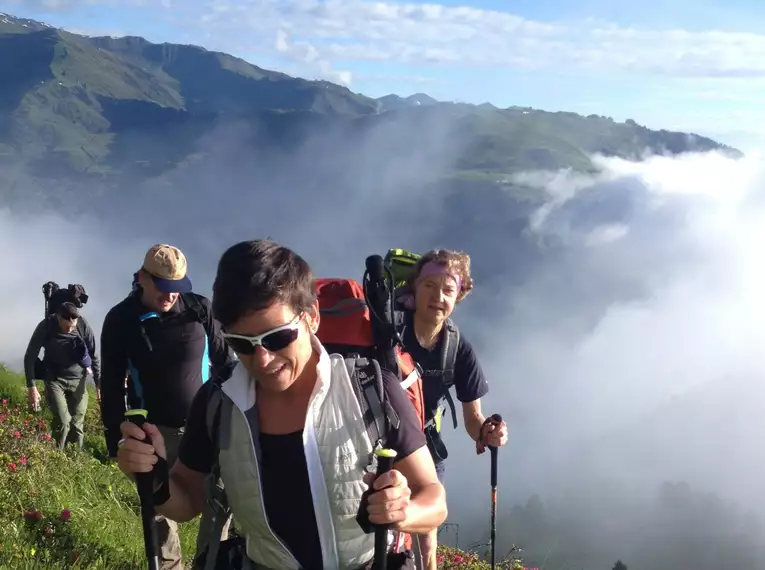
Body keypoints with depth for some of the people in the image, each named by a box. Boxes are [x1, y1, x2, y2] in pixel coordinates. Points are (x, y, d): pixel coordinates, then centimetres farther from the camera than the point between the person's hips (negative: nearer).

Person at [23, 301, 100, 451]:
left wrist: (99, 382, -2)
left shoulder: (83, 325, -15)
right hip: (54, 380, -1)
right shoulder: (46, 326, -18)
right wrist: (31, 386, -17)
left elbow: (93, 355, -1)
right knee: (62, 422, -15)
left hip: (78, 379, 1)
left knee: (77, 424, 1)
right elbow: (30, 356, -11)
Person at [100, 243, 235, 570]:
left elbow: (223, 360, 3)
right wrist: (115, 436, 0)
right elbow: (112, 383, 0)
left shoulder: (199, 309, -7)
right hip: (156, 430, 0)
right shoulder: (120, 320, -6)